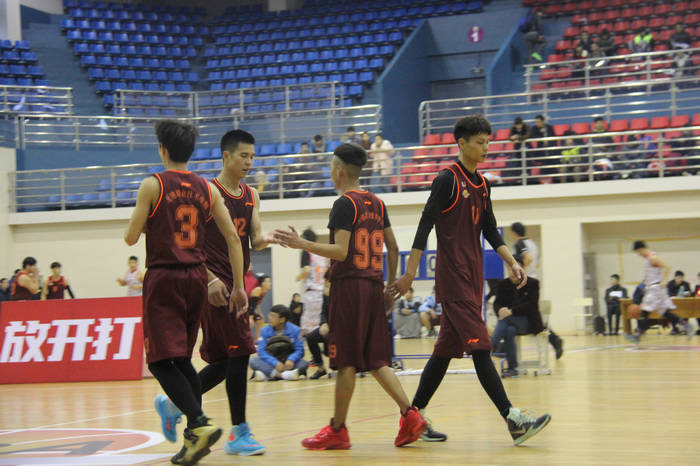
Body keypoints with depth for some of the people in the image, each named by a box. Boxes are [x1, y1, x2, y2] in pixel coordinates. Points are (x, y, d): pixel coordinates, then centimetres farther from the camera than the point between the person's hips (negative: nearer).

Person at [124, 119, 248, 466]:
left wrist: (139, 224, 19)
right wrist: (238, 286, 8)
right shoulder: (207, 189, 7)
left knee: (161, 360, -5)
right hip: (196, 278, 5)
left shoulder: (152, 186, -6)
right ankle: (194, 435, 11)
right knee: (182, 359, 15)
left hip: (163, 278, -5)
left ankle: (200, 424, -22)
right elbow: (232, 238, 4)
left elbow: (131, 238, -5)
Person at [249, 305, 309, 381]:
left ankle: (267, 373, -40)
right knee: (253, 361, -25)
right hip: (271, 364, 0)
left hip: (287, 363, 0)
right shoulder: (265, 331, -2)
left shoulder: (294, 330, -4)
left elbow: (299, 350, -7)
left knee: (304, 363, -28)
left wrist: (291, 360, -29)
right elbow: (261, 351, -10)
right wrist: (275, 363, -27)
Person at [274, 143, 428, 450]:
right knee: (375, 360, 11)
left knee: (346, 361, -3)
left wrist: (302, 245, -17)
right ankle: (410, 415, -1)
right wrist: (390, 286, 23)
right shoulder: (376, 203, 14)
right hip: (373, 286, 8)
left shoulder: (345, 203, -9)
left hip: (348, 284, -8)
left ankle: (338, 430, 3)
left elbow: (341, 251, -18)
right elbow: (392, 248, 17)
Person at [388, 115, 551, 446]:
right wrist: (410, 273, -13)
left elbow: (490, 231, 20)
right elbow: (425, 226, -10)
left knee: (447, 349, 9)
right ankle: (512, 419, -17)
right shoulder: (447, 180, -7)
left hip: (473, 276, 8)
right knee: (479, 346, -12)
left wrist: (512, 262, 8)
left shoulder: (482, 185, 15)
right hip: (452, 276, -8)